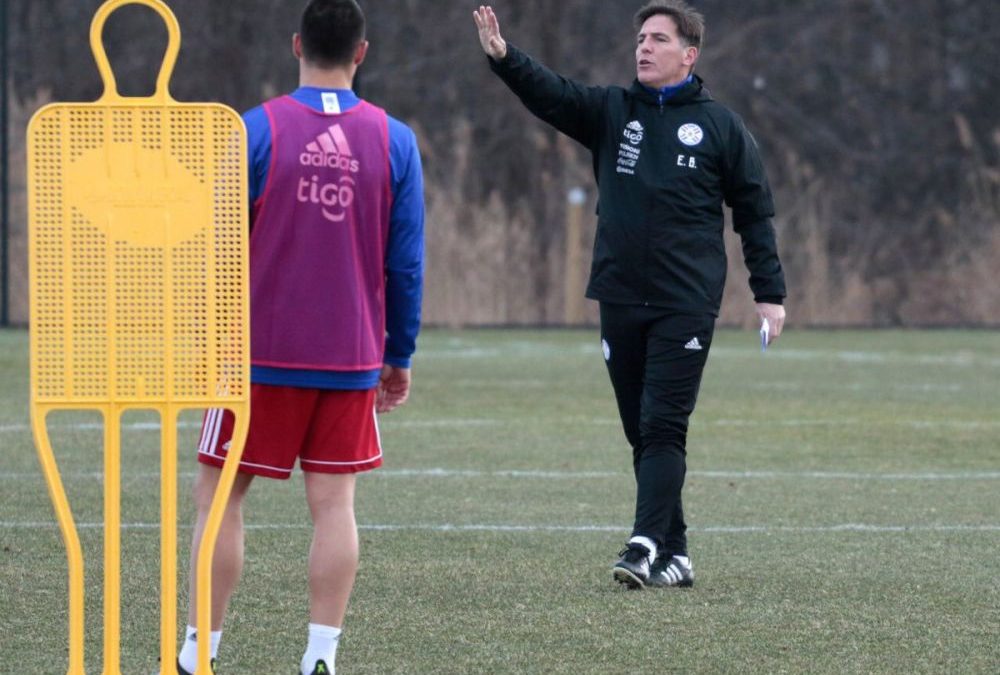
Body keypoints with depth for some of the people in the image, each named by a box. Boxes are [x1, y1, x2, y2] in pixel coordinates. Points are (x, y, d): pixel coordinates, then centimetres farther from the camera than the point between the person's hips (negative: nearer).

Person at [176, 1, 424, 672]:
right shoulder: (395, 141, 0)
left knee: (220, 495, 6)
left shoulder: (257, 130, -7)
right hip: (351, 360, 2)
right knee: (334, 503, 5)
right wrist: (399, 356, 13)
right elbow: (406, 264, 3)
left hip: (261, 352, -2)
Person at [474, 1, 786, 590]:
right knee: (641, 432, 6)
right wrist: (502, 55, -27)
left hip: (687, 304, -4)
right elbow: (548, 93, -8)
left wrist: (770, 292, 1)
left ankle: (647, 547, -16)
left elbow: (755, 212, 6)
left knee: (663, 427, -11)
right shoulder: (610, 111, 8)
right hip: (620, 299, 4)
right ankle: (675, 554, 11)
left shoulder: (720, 126, 2)